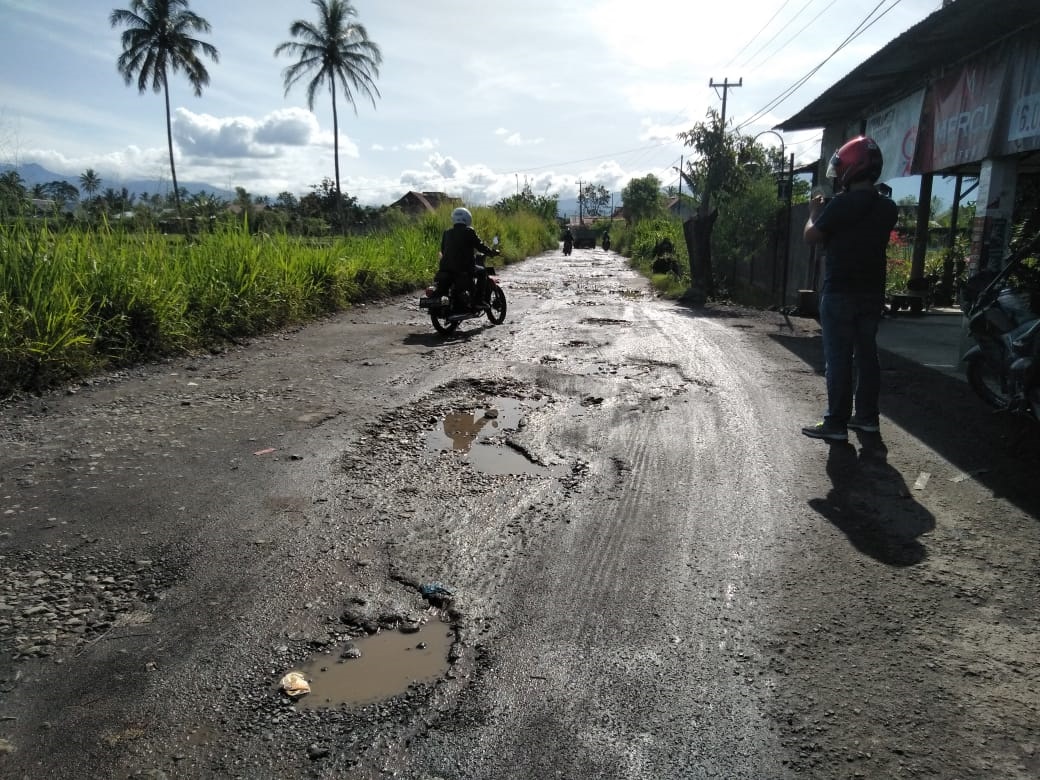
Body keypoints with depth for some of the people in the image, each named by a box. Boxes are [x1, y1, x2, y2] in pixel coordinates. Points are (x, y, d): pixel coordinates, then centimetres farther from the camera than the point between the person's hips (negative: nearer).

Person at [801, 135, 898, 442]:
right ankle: (867, 416, 19)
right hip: (872, 291, 7)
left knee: (838, 358, -4)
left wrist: (815, 212, 10)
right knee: (866, 354, 12)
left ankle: (836, 422, -2)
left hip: (840, 292, -7)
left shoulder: (842, 204, -15)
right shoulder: (887, 207, 8)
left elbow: (812, 236, -8)